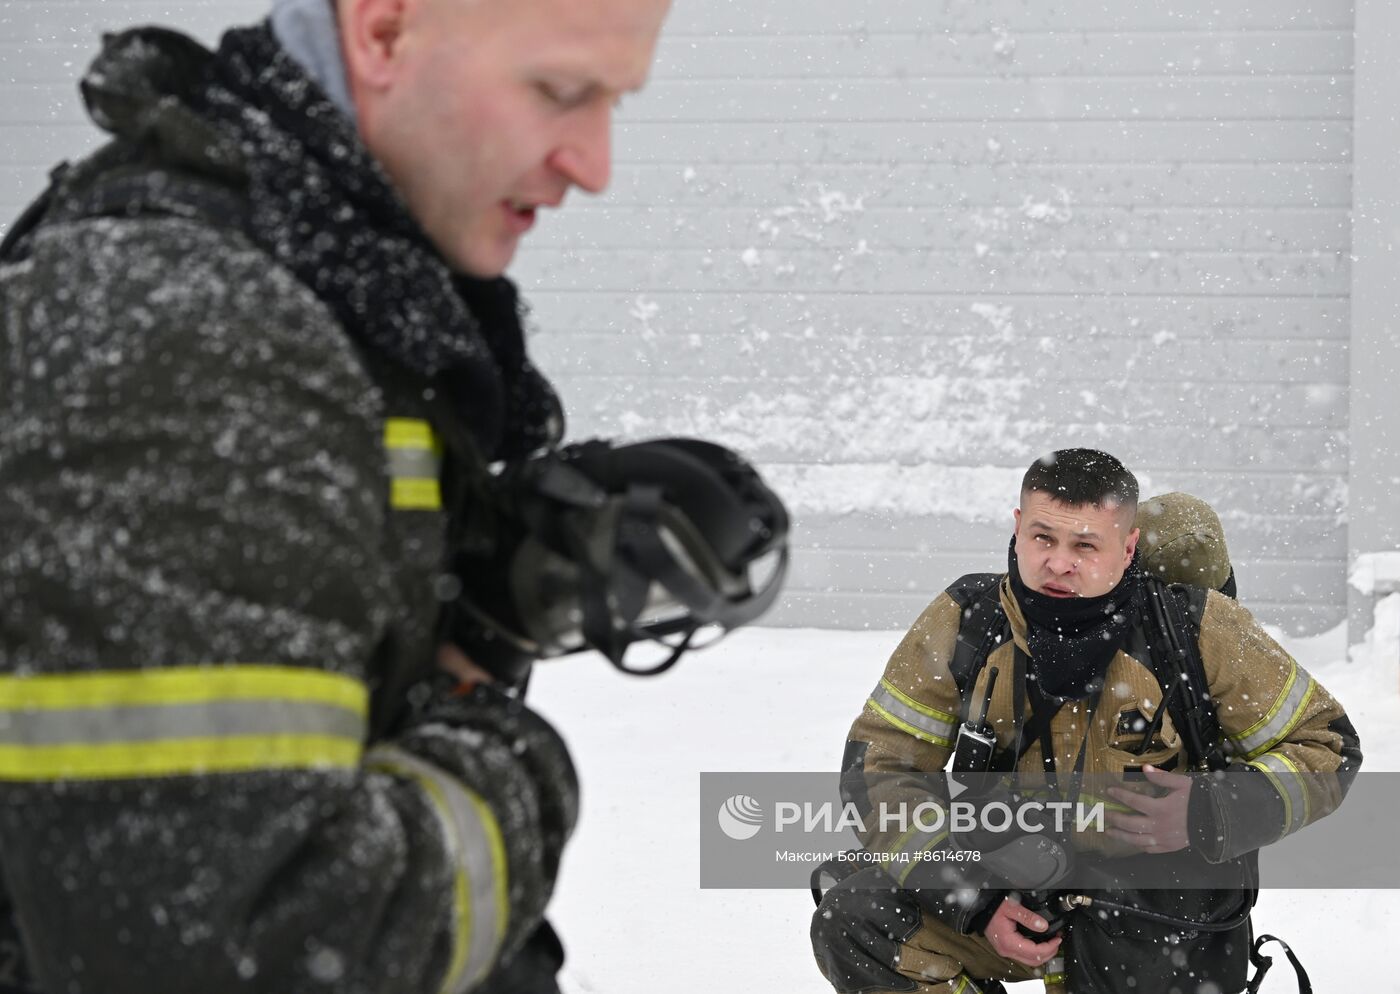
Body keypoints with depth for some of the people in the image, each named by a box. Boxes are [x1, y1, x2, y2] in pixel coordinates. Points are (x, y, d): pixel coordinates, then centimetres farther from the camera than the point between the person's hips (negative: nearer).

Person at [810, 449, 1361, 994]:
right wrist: (974, 902, -18)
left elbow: (1326, 745, -6)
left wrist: (1211, 816, -25)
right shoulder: (964, 620, -11)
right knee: (852, 926, -18)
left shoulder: (1200, 629, -16)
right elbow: (878, 763, -7)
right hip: (1012, 890, 2)